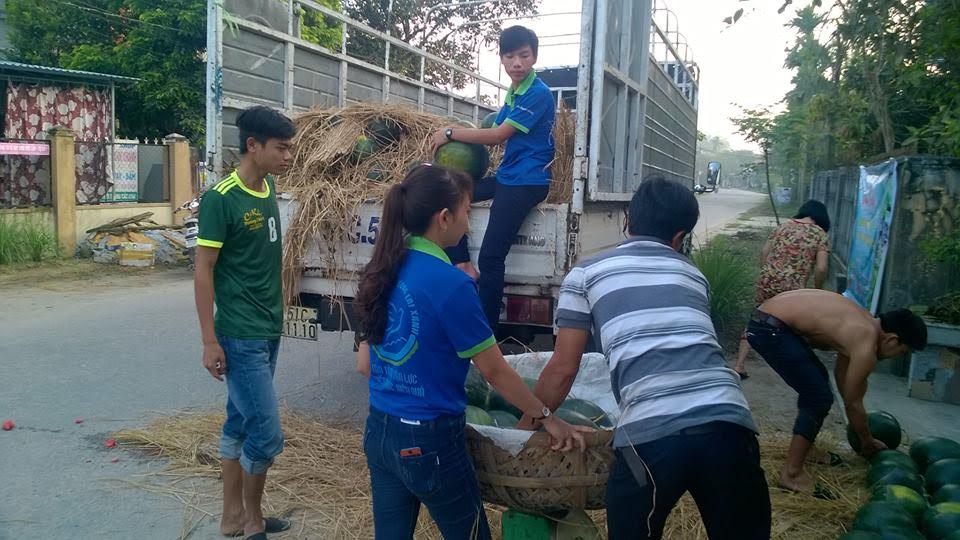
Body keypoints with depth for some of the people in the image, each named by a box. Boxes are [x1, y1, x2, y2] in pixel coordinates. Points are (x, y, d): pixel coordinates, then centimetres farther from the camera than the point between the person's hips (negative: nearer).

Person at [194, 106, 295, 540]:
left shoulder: (269, 188, 7)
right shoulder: (220, 198, -16)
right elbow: (203, 271, -15)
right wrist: (210, 340, -15)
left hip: (269, 329, 8)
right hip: (240, 336, -8)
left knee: (241, 424, 17)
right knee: (266, 434, -3)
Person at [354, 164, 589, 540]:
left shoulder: (383, 270, 1)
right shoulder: (450, 283, -20)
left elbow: (364, 364, 8)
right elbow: (494, 371, -13)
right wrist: (547, 417, -2)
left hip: (378, 431, 7)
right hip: (428, 442, -7)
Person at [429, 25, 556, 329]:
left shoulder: (539, 94, -12)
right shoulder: (512, 93, 15)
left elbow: (498, 135, -15)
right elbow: (494, 135, 15)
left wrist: (451, 133, -6)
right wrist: (455, 136, 0)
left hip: (527, 181, -9)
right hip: (505, 177, 9)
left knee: (491, 256, -13)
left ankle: (487, 331, -4)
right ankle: (463, 266, -1)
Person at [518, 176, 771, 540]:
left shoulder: (586, 275, 14)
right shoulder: (693, 274, 25)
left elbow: (564, 369, 11)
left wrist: (525, 426, 24)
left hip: (651, 432, -3)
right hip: (728, 420, 3)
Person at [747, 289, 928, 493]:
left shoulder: (865, 323, 15)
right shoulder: (866, 346, -12)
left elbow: (842, 372, 28)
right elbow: (852, 403, -2)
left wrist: (859, 423, 37)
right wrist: (868, 442, 16)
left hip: (767, 316, 11)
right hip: (770, 329, -11)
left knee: (817, 380, 26)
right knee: (819, 398, -7)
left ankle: (804, 445, 39)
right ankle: (791, 473, -3)